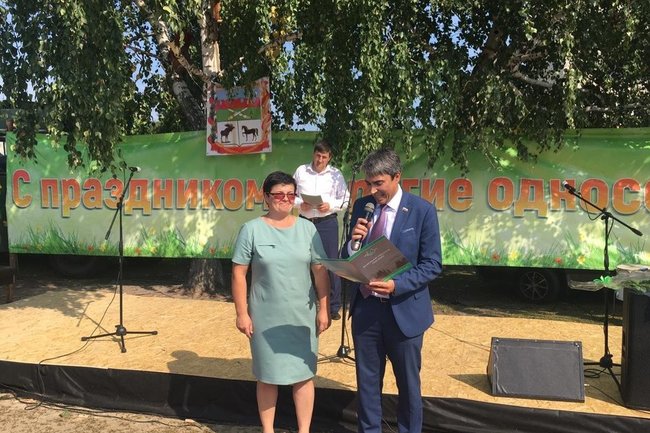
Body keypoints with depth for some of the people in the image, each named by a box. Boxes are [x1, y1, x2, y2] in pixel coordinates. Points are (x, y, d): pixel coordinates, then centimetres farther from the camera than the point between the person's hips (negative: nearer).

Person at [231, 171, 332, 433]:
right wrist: (242, 313, -6)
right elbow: (239, 274, -4)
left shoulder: (307, 229, 1)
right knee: (268, 375, 13)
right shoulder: (251, 229, -6)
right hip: (265, 316, -1)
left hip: (302, 315, 2)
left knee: (303, 374, 10)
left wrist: (324, 309, 0)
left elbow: (320, 271, 3)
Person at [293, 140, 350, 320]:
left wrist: (331, 205, -15)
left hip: (327, 222, -2)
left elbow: (345, 199, 2)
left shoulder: (336, 174, 1)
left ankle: (334, 306, 11)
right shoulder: (300, 171, 4)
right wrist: (300, 204, -12)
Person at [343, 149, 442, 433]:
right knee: (367, 381, 17)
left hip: (403, 310, -3)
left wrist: (396, 285, -23)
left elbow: (432, 265, -9)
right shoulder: (361, 206, 1)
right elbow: (347, 260, 6)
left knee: (408, 384, 15)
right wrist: (353, 242, -16)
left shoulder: (422, 210, -10)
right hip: (365, 307, 3)